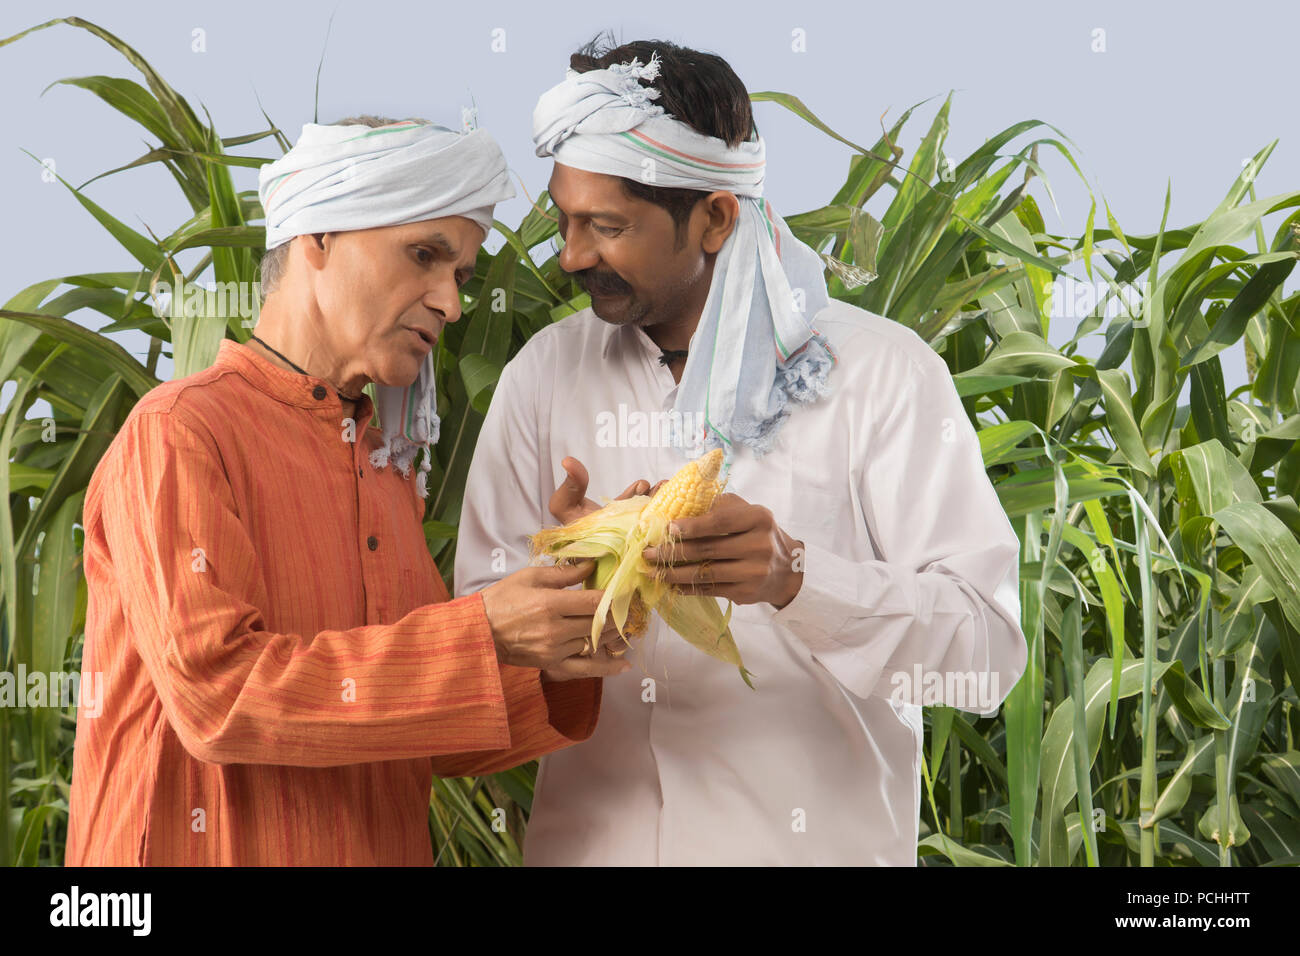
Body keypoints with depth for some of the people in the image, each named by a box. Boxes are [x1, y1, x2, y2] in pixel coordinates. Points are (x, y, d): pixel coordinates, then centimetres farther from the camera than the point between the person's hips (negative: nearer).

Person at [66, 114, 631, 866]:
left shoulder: (389, 468, 9)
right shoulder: (178, 433, -13)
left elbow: (422, 731, 9)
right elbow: (216, 692, -23)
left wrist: (549, 673, -10)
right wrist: (480, 639, -25)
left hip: (386, 847, 7)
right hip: (207, 848, -7)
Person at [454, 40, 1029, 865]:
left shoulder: (882, 370, -10)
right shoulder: (546, 372, 0)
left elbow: (987, 646, -17)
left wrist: (795, 575, -31)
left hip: (816, 837, -2)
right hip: (588, 836, 3)